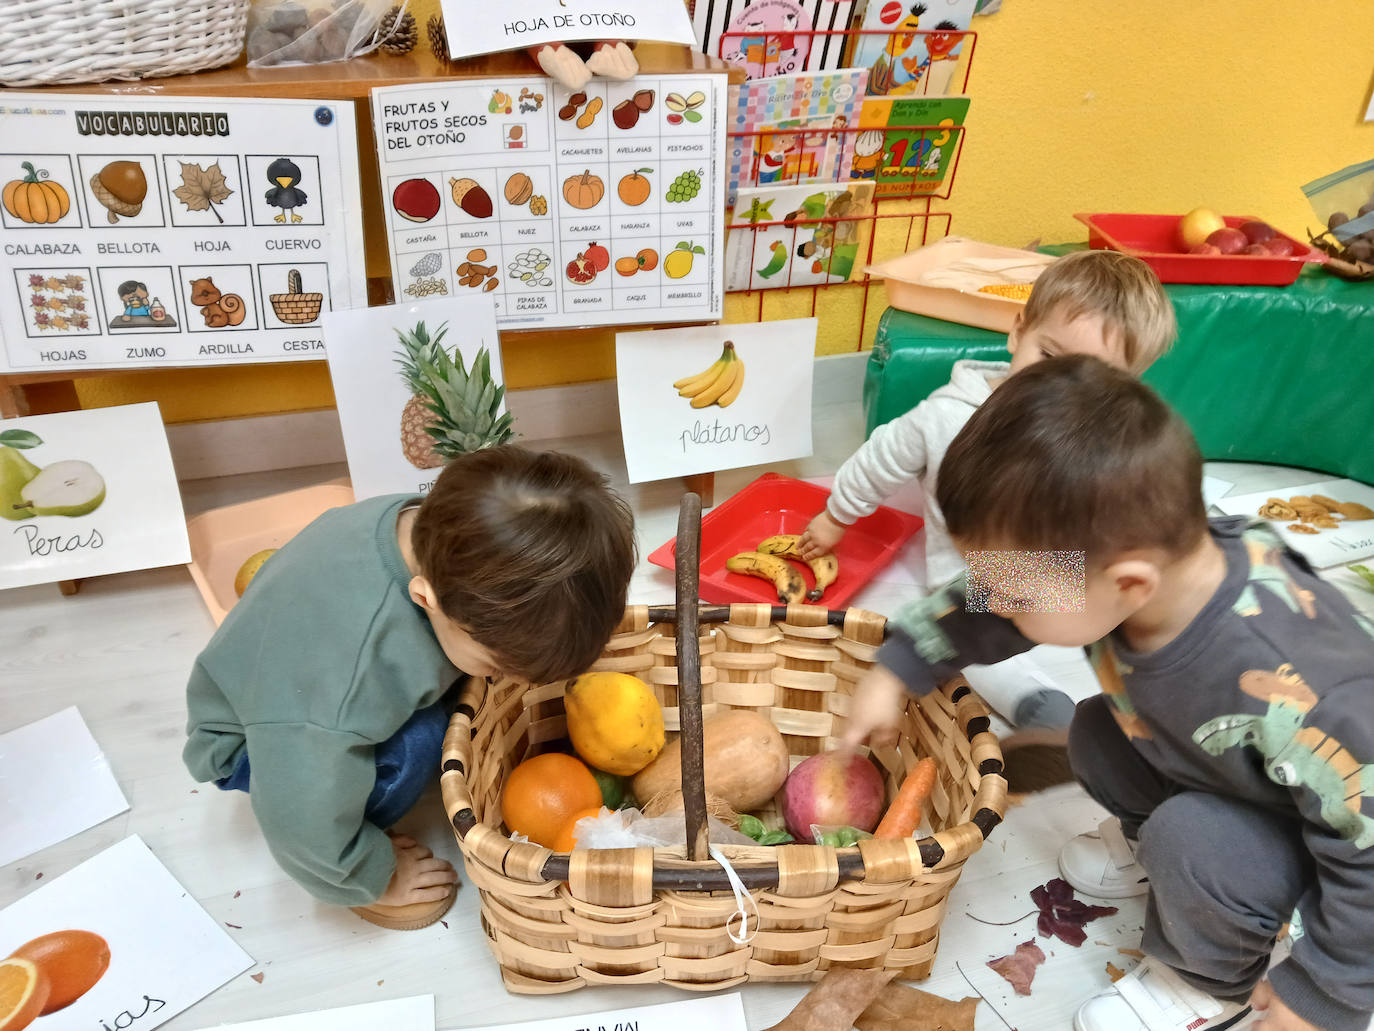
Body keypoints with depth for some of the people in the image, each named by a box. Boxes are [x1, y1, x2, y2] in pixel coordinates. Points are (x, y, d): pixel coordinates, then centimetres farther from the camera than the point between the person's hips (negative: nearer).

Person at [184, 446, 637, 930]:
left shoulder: (441, 527, -27)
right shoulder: (339, 669, -46)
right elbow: (305, 828, -31)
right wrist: (375, 881, -14)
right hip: (257, 740, -8)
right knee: (414, 741, -32)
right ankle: (372, 865, 0)